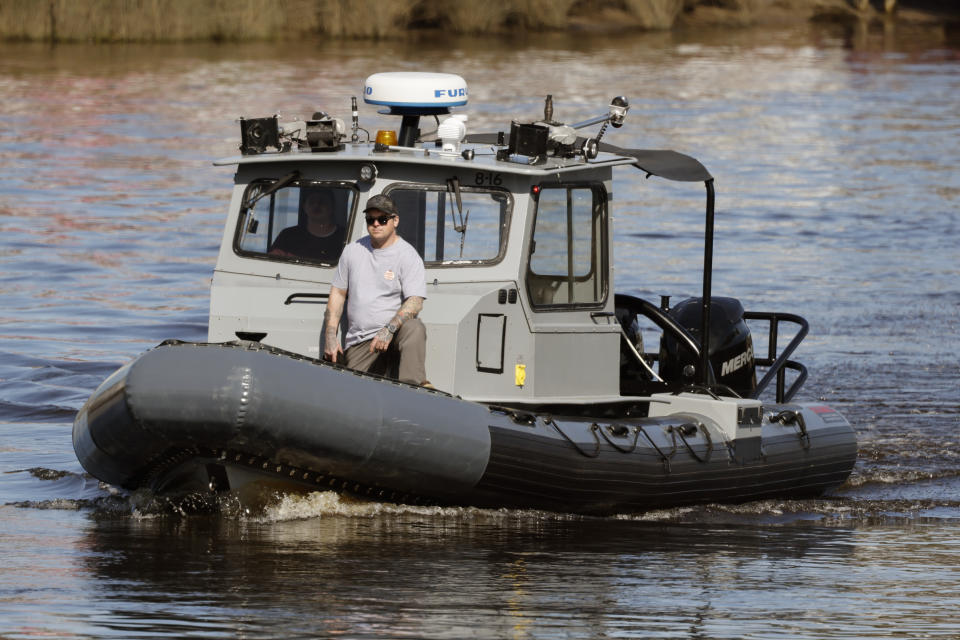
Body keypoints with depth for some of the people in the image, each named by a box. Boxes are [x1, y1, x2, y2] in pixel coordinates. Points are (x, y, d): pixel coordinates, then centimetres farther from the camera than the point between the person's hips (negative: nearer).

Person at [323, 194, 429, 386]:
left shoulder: (408, 255, -2)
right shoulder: (353, 251, 13)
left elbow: (415, 303, -13)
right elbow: (337, 293, 18)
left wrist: (389, 330, -29)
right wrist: (330, 336, 6)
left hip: (396, 333, -3)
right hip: (358, 344, 3)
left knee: (414, 329, -38)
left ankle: (413, 385, -45)